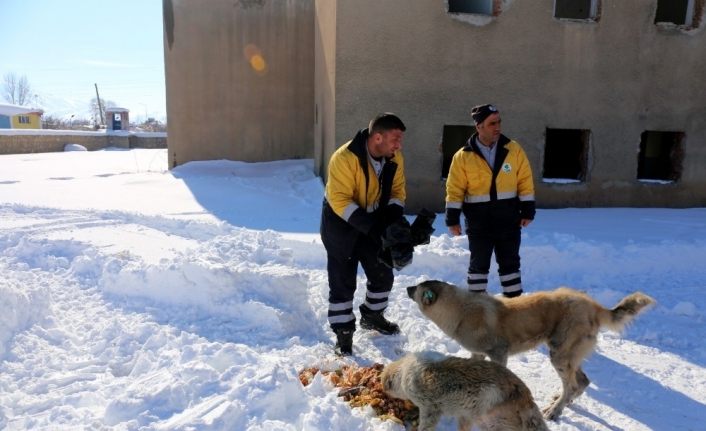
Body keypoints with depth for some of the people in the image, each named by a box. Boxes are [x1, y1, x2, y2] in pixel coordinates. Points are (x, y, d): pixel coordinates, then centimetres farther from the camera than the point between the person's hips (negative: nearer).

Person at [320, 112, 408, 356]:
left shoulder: (394, 159, -10)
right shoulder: (345, 158, -30)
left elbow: (397, 190, 1)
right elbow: (340, 200, -30)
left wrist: (395, 219, -18)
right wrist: (371, 226, -35)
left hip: (375, 224, 6)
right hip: (342, 225, -6)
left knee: (383, 274, 14)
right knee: (342, 282, 0)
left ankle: (372, 316, 39)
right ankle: (343, 333, 15)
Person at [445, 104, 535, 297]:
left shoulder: (513, 149, -1)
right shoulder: (463, 156, -6)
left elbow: (525, 182, 2)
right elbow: (455, 189, -3)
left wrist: (527, 211, 0)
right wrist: (452, 219, -5)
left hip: (509, 222, 2)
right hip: (479, 224, -1)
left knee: (510, 264, 13)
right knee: (478, 265, 10)